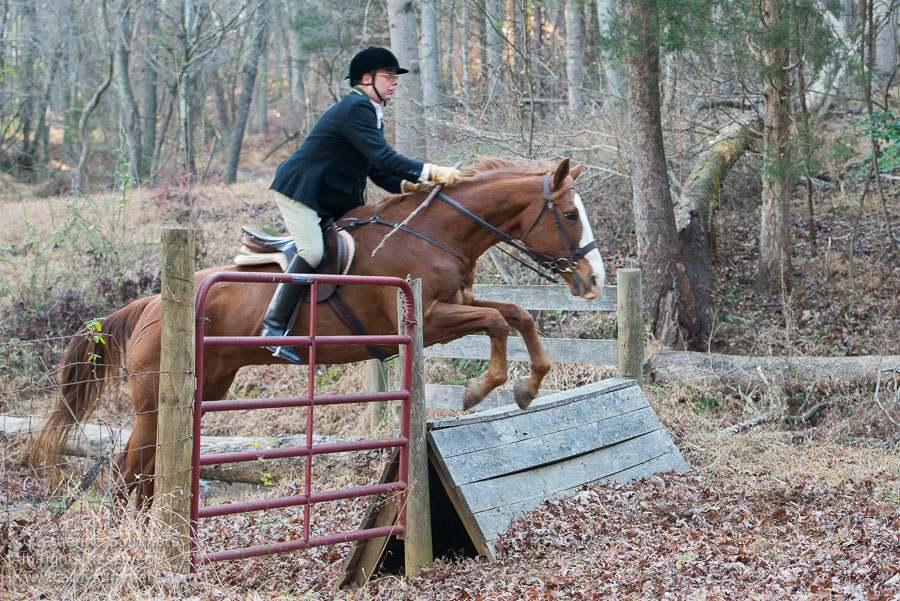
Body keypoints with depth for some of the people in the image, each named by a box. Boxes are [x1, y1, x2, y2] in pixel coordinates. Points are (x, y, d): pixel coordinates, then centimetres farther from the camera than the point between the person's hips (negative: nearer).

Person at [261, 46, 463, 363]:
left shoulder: (369, 112, 15)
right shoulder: (356, 108, -18)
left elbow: (376, 169, 13)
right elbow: (383, 157, -28)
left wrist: (406, 185, -5)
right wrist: (430, 172, -29)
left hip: (329, 199, 11)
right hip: (299, 190, -11)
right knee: (312, 252, -23)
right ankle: (273, 327, -19)